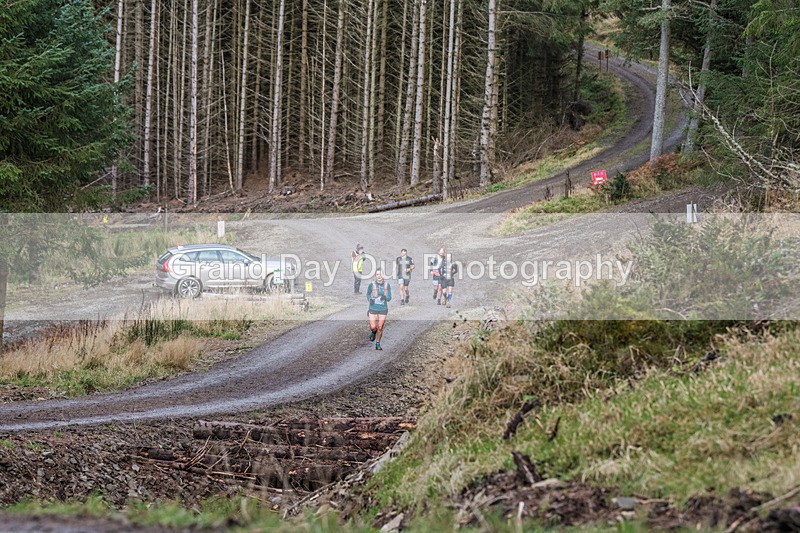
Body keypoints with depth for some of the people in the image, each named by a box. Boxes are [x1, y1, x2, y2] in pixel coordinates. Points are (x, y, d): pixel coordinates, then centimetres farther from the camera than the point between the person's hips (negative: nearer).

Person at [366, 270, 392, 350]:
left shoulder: (387, 285, -9)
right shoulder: (372, 285, -11)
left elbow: (389, 298, -5)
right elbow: (368, 294, 8)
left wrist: (385, 297, -28)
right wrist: (370, 300, -12)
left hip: (383, 309, 1)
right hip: (373, 309, -1)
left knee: (380, 328, 4)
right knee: (373, 327, -6)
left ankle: (377, 344, 22)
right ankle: (373, 332, 32)